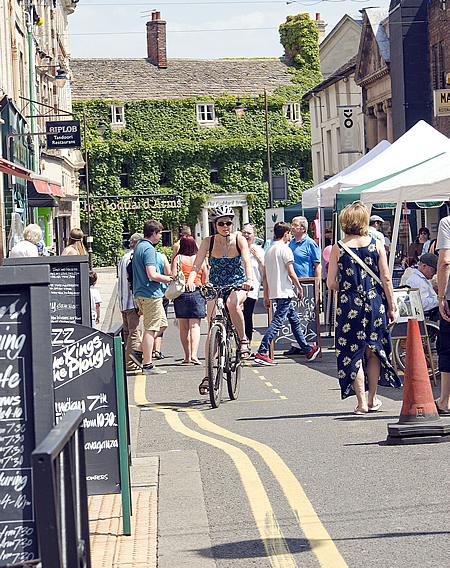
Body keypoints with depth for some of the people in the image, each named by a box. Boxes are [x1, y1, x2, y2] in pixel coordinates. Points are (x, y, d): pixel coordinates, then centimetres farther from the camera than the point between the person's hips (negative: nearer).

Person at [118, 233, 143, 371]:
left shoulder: (123, 259, 19)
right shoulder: (133, 259, -12)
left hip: (123, 303, 10)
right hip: (132, 302, -10)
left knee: (127, 333, 13)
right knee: (135, 333, -8)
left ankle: (126, 362, 14)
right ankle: (131, 364, -10)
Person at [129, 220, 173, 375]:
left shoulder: (138, 246, 16)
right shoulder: (148, 249, -16)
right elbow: (152, 275, -24)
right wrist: (166, 279, -8)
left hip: (141, 293, 10)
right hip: (151, 293, -10)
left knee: (162, 324, 15)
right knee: (151, 328, -5)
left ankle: (139, 352, 12)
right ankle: (147, 364, -2)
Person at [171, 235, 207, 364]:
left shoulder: (177, 258, -1)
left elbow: (173, 277, -6)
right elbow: (205, 280, 7)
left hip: (181, 294, 0)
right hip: (197, 294, 0)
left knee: (184, 327, 10)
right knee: (195, 326, -2)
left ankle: (187, 356, 12)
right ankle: (194, 354, -18)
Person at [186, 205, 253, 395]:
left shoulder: (239, 240, -8)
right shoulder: (208, 242, -5)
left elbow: (247, 261, -21)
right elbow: (196, 265, -12)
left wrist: (249, 279, -41)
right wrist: (190, 280, -33)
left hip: (237, 286, -2)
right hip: (215, 287, 2)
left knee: (232, 303, -38)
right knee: (211, 332, -7)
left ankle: (243, 339, -16)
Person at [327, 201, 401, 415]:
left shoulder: (338, 248, -4)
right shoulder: (376, 245, -3)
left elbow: (331, 283, -3)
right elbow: (386, 279, -4)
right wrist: (391, 308, 3)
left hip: (349, 304, -1)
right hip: (376, 303, 1)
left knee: (353, 351, 6)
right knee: (374, 350, 16)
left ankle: (362, 402, 3)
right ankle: (372, 398, 24)